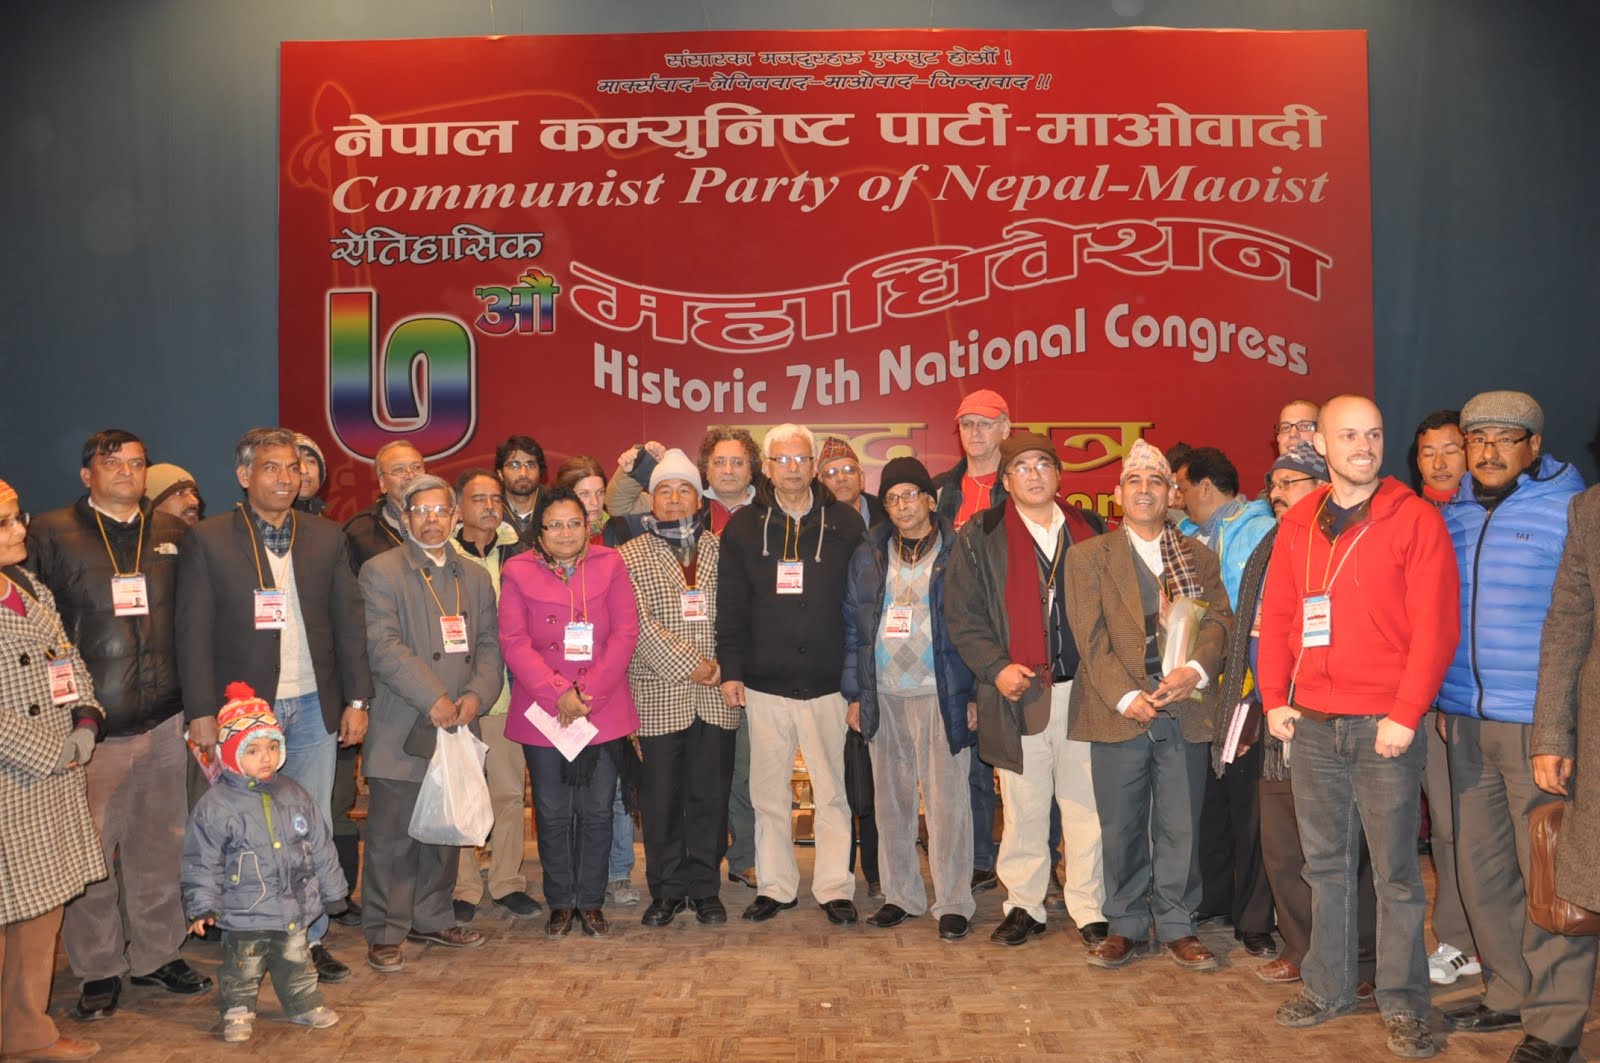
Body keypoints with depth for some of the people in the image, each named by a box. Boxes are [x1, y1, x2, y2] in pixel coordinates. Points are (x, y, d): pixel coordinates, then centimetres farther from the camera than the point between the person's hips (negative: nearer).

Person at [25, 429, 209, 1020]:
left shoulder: (173, 533, 11)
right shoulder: (51, 535, 1)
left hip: (166, 722, 3)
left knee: (161, 844, 11)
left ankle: (157, 954, 26)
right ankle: (98, 970, 18)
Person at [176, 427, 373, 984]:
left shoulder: (327, 537, 7)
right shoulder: (207, 540, -1)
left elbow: (349, 621, 8)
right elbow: (194, 633, -3)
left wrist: (356, 699, 4)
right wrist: (201, 713, -8)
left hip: (312, 707, 3)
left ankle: (310, 939, 19)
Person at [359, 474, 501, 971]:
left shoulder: (475, 577, 14)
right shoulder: (381, 571, -3)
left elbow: (489, 646, 10)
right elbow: (384, 646, -13)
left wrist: (477, 695, -8)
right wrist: (434, 699, -17)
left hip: (456, 727, 5)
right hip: (401, 731, -5)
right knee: (392, 839, 0)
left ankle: (432, 920, 27)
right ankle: (385, 933, 13)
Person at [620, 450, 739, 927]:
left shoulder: (721, 551, 10)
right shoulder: (631, 555, 3)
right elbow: (639, 623, -7)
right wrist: (690, 664, -12)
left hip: (716, 697, 2)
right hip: (659, 696, -1)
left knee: (711, 795, 6)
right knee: (660, 798, 4)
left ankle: (704, 887, 19)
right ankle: (666, 890, 18)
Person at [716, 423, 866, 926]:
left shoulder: (845, 524, 3)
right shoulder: (743, 527, 6)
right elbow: (730, 606, 6)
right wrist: (731, 669, -1)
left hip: (827, 682, -1)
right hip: (765, 683, 1)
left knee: (832, 790, 4)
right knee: (769, 791, 9)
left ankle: (835, 887, 17)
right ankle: (775, 885, 21)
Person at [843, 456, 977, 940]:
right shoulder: (868, 556, 10)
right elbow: (853, 625, 11)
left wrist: (974, 693, -5)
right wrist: (853, 692, 7)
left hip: (942, 696, -4)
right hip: (884, 696, 4)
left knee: (947, 801, -1)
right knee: (890, 800, 10)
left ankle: (953, 903, 10)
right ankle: (900, 896, 23)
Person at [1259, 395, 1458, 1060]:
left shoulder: (1414, 519, -4)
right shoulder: (1298, 524, 10)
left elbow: (1436, 625, -9)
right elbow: (1276, 615, 12)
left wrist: (1406, 713, -14)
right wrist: (1274, 697, 4)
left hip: (1385, 724, -4)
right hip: (1313, 724, 4)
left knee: (1394, 870, 2)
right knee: (1325, 864, 12)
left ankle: (1403, 1005, 15)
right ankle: (1327, 987, 24)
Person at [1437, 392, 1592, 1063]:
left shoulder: (1571, 509, -4)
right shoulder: (1451, 515, 12)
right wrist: (1436, 701, 11)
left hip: (1540, 723, -5)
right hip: (1464, 721, 6)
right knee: (1481, 866, 13)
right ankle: (1510, 993, 28)